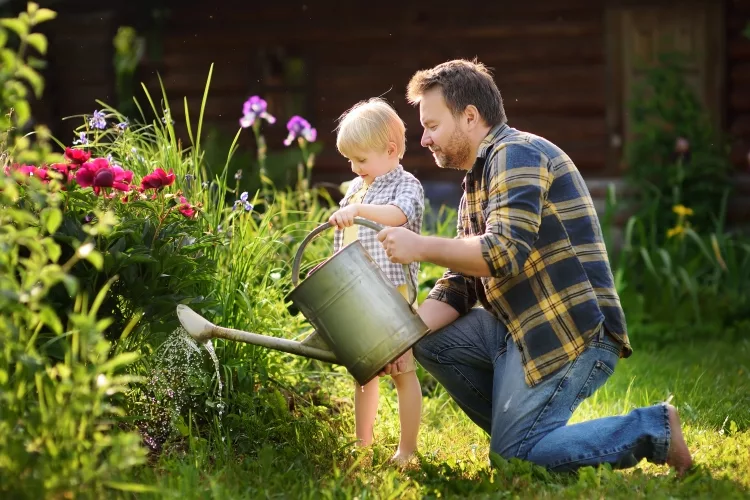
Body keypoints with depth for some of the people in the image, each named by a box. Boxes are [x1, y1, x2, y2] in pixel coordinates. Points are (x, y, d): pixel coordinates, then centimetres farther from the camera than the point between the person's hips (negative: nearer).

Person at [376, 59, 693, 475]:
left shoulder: (516, 153, -10)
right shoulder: (476, 182, 20)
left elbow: (505, 252, -23)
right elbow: (458, 284, 15)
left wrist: (420, 247, -15)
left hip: (573, 332, -10)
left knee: (512, 457, -10)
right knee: (431, 341, 3)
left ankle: (652, 429, -1)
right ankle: (520, 432, 8)